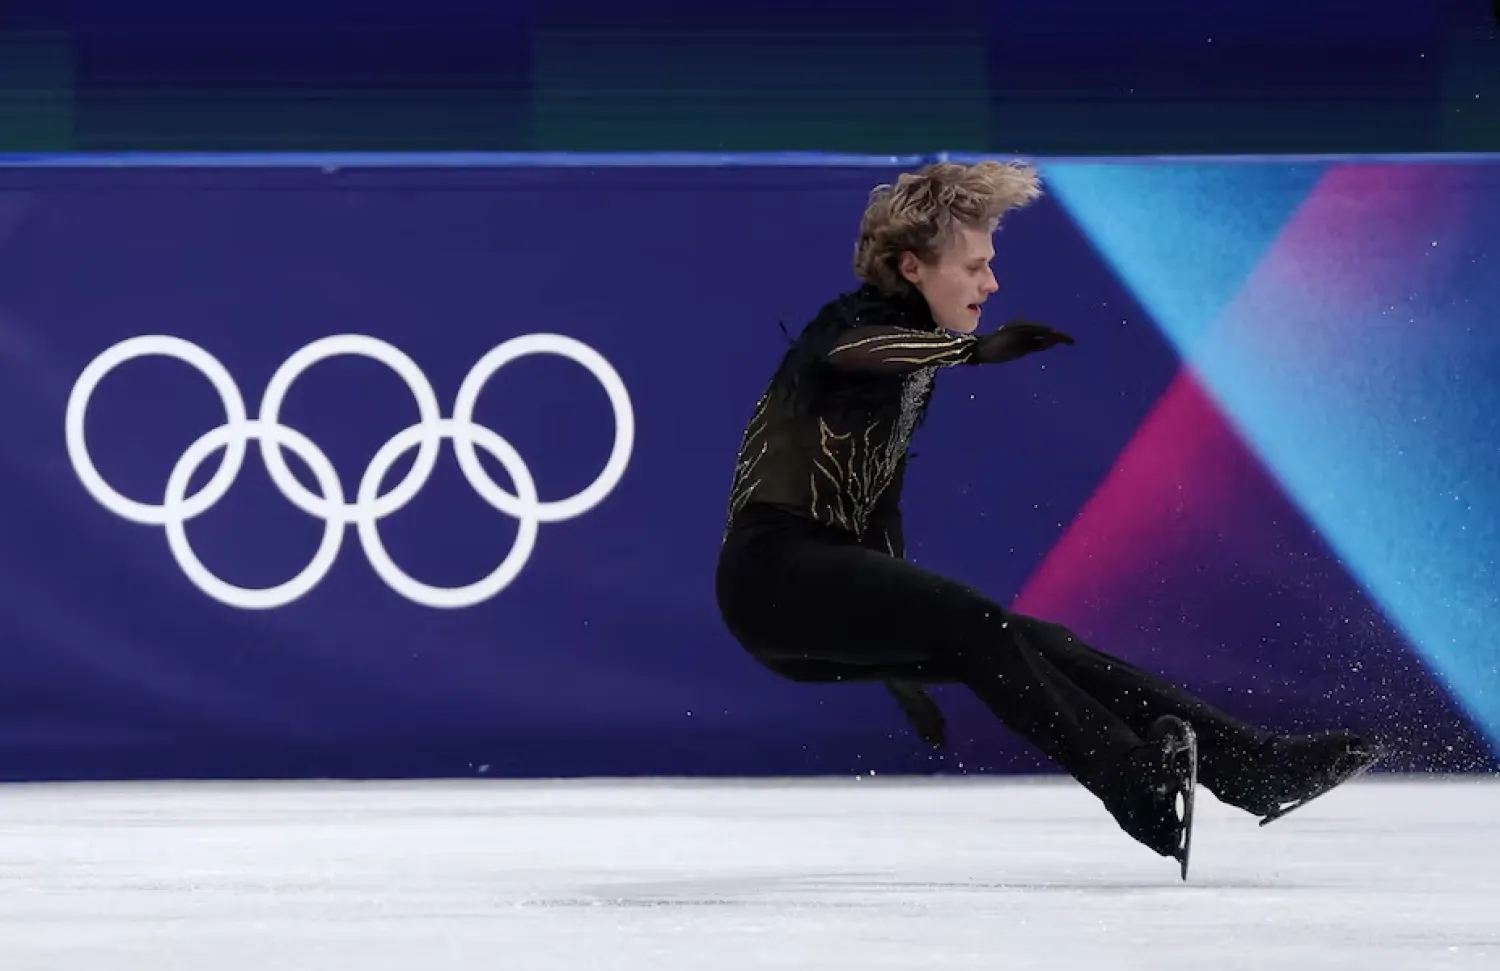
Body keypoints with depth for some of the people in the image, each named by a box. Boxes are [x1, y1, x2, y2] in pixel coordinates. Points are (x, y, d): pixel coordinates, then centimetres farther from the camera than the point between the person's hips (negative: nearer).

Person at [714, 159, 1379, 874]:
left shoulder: (916, 365, 20)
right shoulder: (859, 321, -8)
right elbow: (849, 352, -36)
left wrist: (899, 654, 26)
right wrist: (977, 349, -51)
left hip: (834, 593, 9)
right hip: (775, 569, -8)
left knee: (1035, 644, -6)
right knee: (969, 623, -28)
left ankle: (1254, 762, -15)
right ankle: (1138, 788, -42)